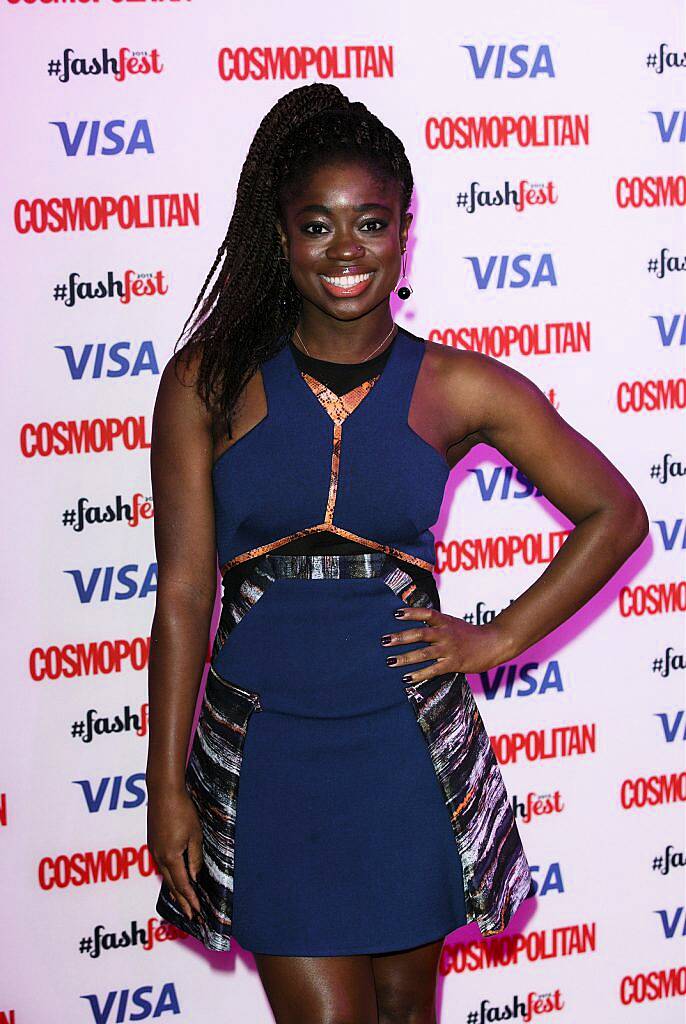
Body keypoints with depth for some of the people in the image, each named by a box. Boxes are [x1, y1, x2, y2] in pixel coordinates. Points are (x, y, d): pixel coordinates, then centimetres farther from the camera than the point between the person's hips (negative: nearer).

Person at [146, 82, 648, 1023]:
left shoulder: (458, 388, -1)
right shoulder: (209, 382, -2)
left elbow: (616, 514, 9)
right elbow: (183, 592, -2)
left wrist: (499, 638, 1)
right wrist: (167, 786, -3)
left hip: (409, 743, 1)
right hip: (266, 754, -1)